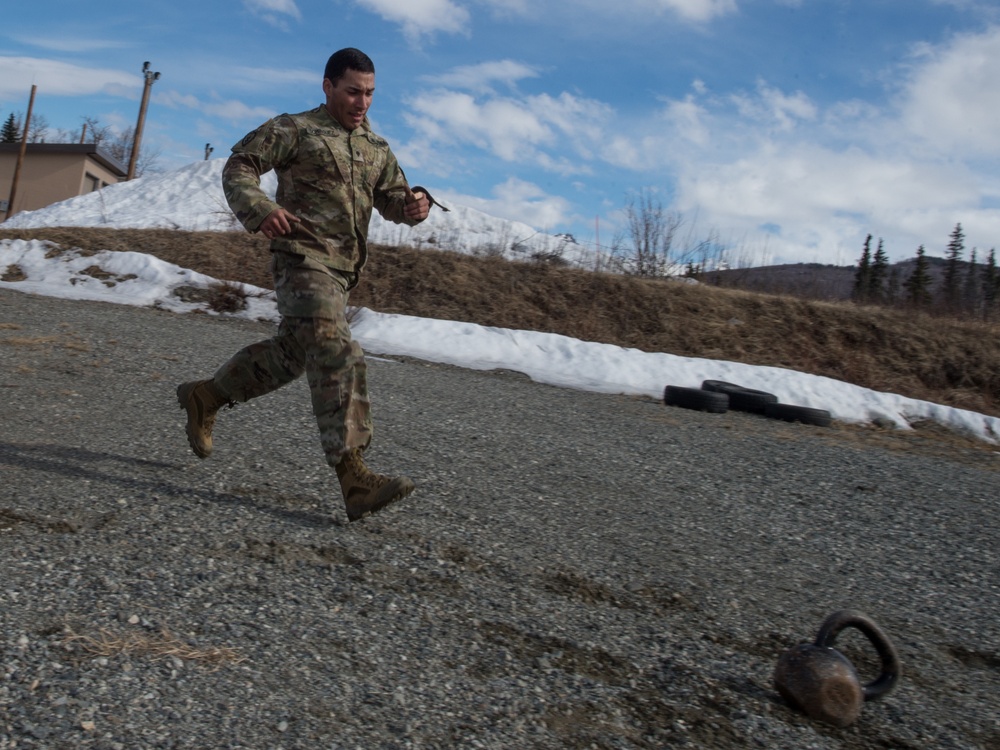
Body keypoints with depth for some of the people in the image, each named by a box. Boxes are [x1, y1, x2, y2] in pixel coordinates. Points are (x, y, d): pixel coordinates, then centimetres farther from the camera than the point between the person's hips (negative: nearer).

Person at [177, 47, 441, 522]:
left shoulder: (376, 149, 20)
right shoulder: (294, 130, 2)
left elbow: (392, 199, 14)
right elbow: (238, 167, -1)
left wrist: (414, 204, -11)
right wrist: (259, 209, -21)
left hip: (341, 270, 8)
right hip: (302, 257, -8)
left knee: (289, 355, 16)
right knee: (338, 355, -21)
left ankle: (204, 397, 37)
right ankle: (353, 477, -26)